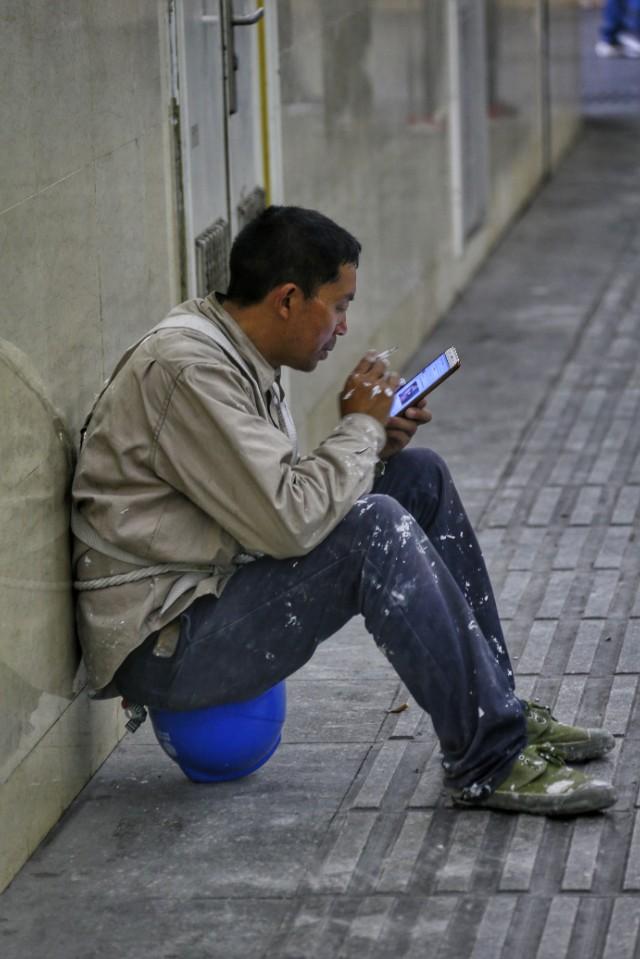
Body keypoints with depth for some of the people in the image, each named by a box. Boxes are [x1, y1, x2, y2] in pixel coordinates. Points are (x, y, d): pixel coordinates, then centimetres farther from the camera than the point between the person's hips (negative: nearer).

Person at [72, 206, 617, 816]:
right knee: (375, 529, -28)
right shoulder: (187, 368, -22)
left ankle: (498, 712, 10)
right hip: (164, 645, -11)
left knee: (419, 478, 8)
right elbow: (289, 521, -27)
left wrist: (374, 445, 0)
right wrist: (360, 426, -12)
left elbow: (282, 494, 16)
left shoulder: (236, 353, 10)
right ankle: (488, 764, -20)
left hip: (221, 591, 11)